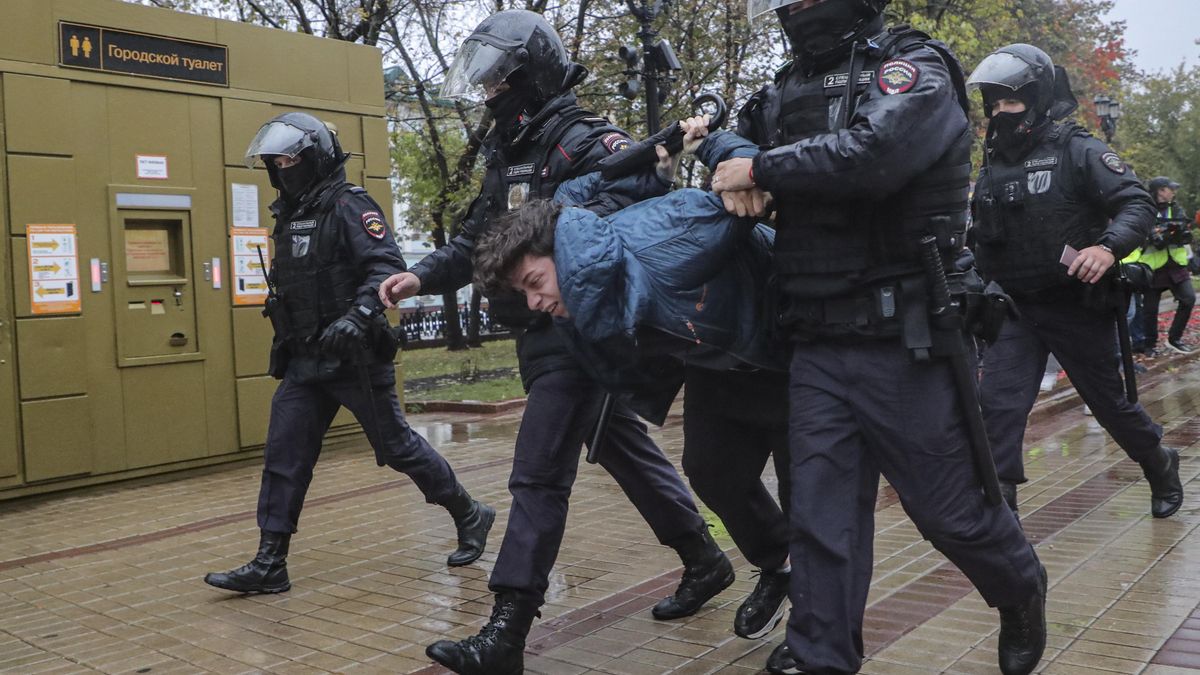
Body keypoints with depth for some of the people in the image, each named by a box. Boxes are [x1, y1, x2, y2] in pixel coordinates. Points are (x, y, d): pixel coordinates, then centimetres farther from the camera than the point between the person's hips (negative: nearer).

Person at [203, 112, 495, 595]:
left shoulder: (349, 206, -10)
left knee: (396, 446, 1)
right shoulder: (290, 216, 15)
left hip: (355, 357, -8)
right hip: (305, 361, 8)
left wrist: (359, 315, -36)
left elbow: (387, 266, -22)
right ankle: (269, 565, 8)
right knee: (283, 458, 2)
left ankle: (470, 517, 20)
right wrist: (283, 346, 24)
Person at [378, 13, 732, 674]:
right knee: (625, 450, 18)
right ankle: (705, 560, 34)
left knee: (537, 478, -9)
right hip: (541, 337, 9)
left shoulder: (585, 143, -14)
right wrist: (422, 275, -3)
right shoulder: (506, 155, 14)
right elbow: (473, 242, 13)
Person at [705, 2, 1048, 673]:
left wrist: (763, 169, -14)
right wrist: (731, 166, 0)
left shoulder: (915, 66, -6)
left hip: (904, 345, -5)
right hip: (818, 347, 5)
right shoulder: (791, 89, 13)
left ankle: (1023, 593, 37)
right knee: (822, 514, 5)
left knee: (951, 508, 8)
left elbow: (873, 152, -25)